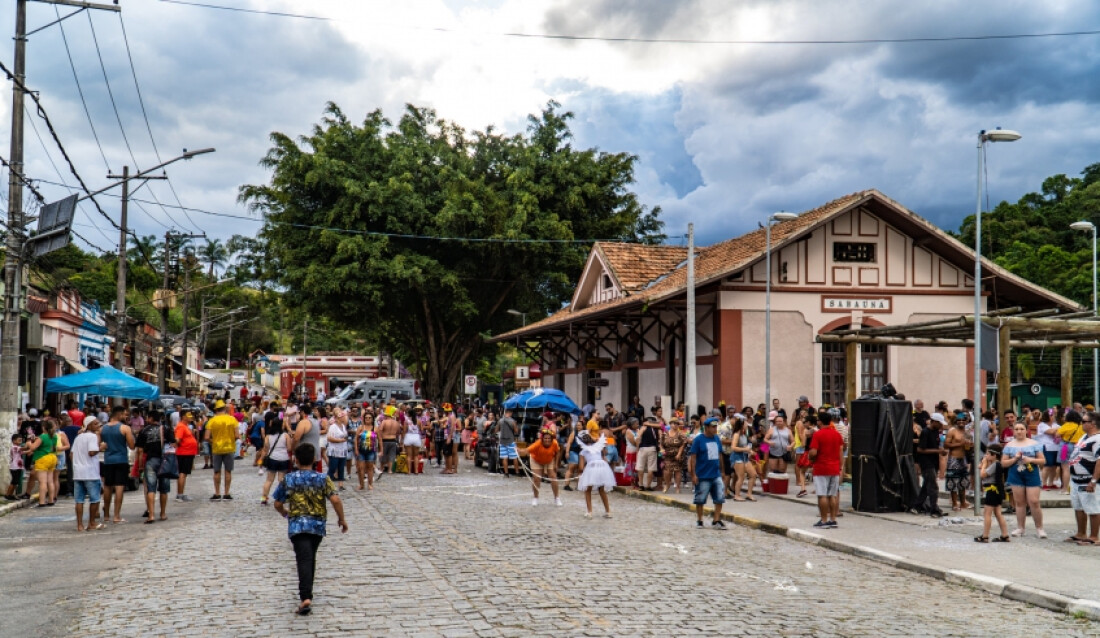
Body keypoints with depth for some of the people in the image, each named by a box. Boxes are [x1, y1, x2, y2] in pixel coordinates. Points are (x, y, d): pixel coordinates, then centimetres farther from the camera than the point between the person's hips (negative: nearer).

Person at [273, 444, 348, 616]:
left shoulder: (288, 479, 2)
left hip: (297, 525, -2)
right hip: (318, 525, 2)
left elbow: (278, 504, 8)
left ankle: (306, 597, -28)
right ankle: (307, 592, 33)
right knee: (311, 558, 21)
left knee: (304, 560, -12)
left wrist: (285, 513, 29)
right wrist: (342, 519, 3)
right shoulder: (323, 479, 0)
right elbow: (335, 500, -10)